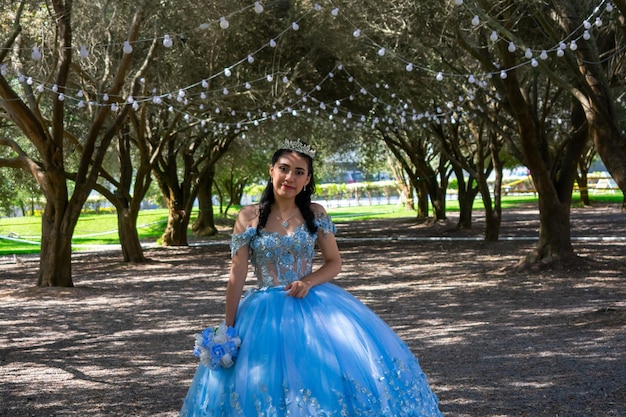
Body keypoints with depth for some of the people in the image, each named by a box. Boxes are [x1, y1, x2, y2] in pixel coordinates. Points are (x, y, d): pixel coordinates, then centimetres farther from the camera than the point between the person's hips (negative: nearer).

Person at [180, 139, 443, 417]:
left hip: (314, 305, 1)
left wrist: (308, 282, -12)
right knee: (266, 383, -5)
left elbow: (335, 263, 8)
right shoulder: (248, 217, -2)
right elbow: (237, 276, -1)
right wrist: (229, 329, -2)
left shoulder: (315, 214, 2)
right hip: (267, 311, -1)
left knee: (349, 359, -11)